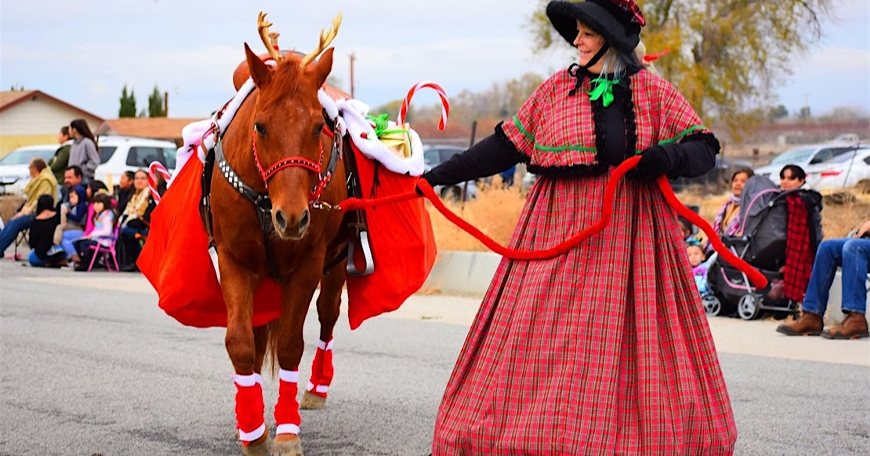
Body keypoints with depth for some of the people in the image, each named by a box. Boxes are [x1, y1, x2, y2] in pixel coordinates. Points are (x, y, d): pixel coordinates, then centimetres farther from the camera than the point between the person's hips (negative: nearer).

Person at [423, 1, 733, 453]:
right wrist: (438, 175, 9)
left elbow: (704, 149, 3)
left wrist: (666, 157, -19)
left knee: (625, 340, -3)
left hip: (630, 233, -2)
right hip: (560, 228, 2)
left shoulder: (653, 91, 4)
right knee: (540, 343, -3)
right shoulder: (556, 89, 9)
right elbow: (504, 145, 12)